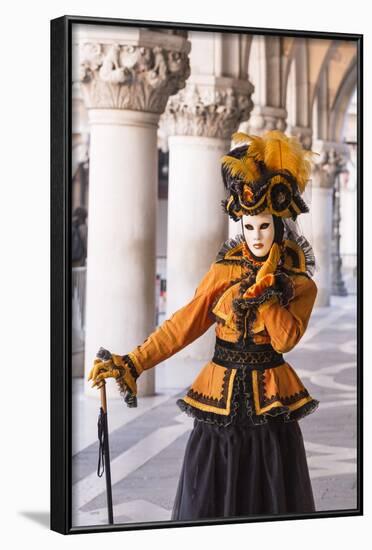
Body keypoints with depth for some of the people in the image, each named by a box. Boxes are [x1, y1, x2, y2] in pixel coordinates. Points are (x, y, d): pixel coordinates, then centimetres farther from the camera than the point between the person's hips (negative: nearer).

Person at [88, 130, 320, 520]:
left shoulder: (300, 284, -2)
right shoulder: (223, 271, 0)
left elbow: (286, 339, -17)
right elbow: (182, 326, -4)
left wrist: (266, 283, -18)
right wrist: (130, 364, -11)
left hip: (270, 400, -1)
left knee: (271, 499, 6)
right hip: (221, 394, 1)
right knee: (209, 499, 6)